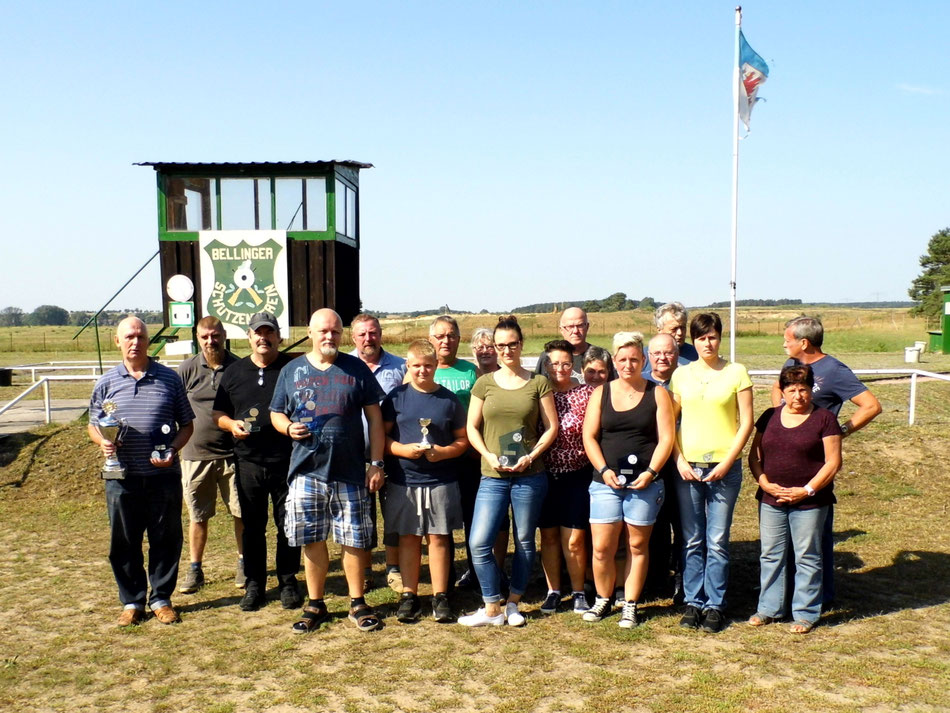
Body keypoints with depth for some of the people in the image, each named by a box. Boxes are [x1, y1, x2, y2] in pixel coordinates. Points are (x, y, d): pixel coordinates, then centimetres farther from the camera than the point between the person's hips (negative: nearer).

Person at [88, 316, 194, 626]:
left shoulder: (169, 379, 3)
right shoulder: (107, 383, 6)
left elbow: (186, 424, 7)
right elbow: (93, 425, 14)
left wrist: (173, 450, -10)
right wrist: (103, 442, -8)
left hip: (163, 476, -1)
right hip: (122, 477, 1)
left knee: (165, 540, 6)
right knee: (124, 542, 8)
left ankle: (161, 598, 21)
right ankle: (131, 601, 23)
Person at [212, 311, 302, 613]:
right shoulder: (234, 372, 11)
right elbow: (218, 413, 14)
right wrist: (232, 424, -7)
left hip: (286, 461, -2)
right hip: (248, 461, 2)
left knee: (288, 525, 5)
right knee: (252, 526, 10)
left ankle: (288, 582, 19)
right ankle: (254, 584, 21)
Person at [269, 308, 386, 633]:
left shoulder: (357, 369, 3)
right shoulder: (291, 371, 7)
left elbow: (374, 418, 4)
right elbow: (276, 413, 13)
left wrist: (376, 463, -2)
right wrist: (289, 427, -11)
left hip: (350, 472, -1)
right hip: (306, 472, 1)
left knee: (354, 541, 5)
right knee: (312, 541, 9)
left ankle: (358, 603, 20)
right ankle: (315, 605, 24)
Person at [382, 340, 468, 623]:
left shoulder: (449, 400, 5)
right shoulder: (396, 397, 2)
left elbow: (463, 440, 8)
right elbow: (381, 435, 3)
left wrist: (444, 452, -11)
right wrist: (403, 449, -14)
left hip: (441, 481, 0)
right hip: (403, 480, 0)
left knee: (439, 536, 4)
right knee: (408, 537, 7)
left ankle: (440, 596, 15)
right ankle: (409, 596, 17)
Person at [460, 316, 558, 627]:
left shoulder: (538, 383, 3)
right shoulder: (485, 383, 6)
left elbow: (551, 427, 3)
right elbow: (472, 427, 8)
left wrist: (531, 456, -10)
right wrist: (488, 455, -8)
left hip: (530, 475, -1)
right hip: (493, 476, 1)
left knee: (524, 542, 8)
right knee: (479, 543, -6)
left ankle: (512, 605, 25)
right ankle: (492, 609, 9)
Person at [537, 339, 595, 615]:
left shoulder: (586, 393, -1)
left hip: (577, 475, -2)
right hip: (545, 475, 2)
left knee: (574, 539, 1)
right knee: (549, 536, 10)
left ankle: (578, 593, 18)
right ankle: (553, 591, 23)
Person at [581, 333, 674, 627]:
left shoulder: (657, 394, 3)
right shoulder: (601, 393, 7)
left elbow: (666, 438, -2)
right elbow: (589, 437, 4)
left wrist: (650, 472, -13)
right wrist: (604, 470, -8)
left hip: (645, 483, -1)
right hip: (606, 482, 1)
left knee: (637, 546, 7)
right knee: (602, 547, 0)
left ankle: (630, 605, 19)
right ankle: (602, 599, 21)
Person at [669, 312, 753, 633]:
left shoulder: (736, 372, 0)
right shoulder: (681, 374, 7)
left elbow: (746, 423, -1)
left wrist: (726, 462, -9)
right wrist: (680, 461, -4)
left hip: (724, 467, -2)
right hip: (687, 467, 2)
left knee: (717, 541, 2)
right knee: (692, 541, 7)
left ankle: (715, 605, 13)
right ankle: (693, 602, 17)